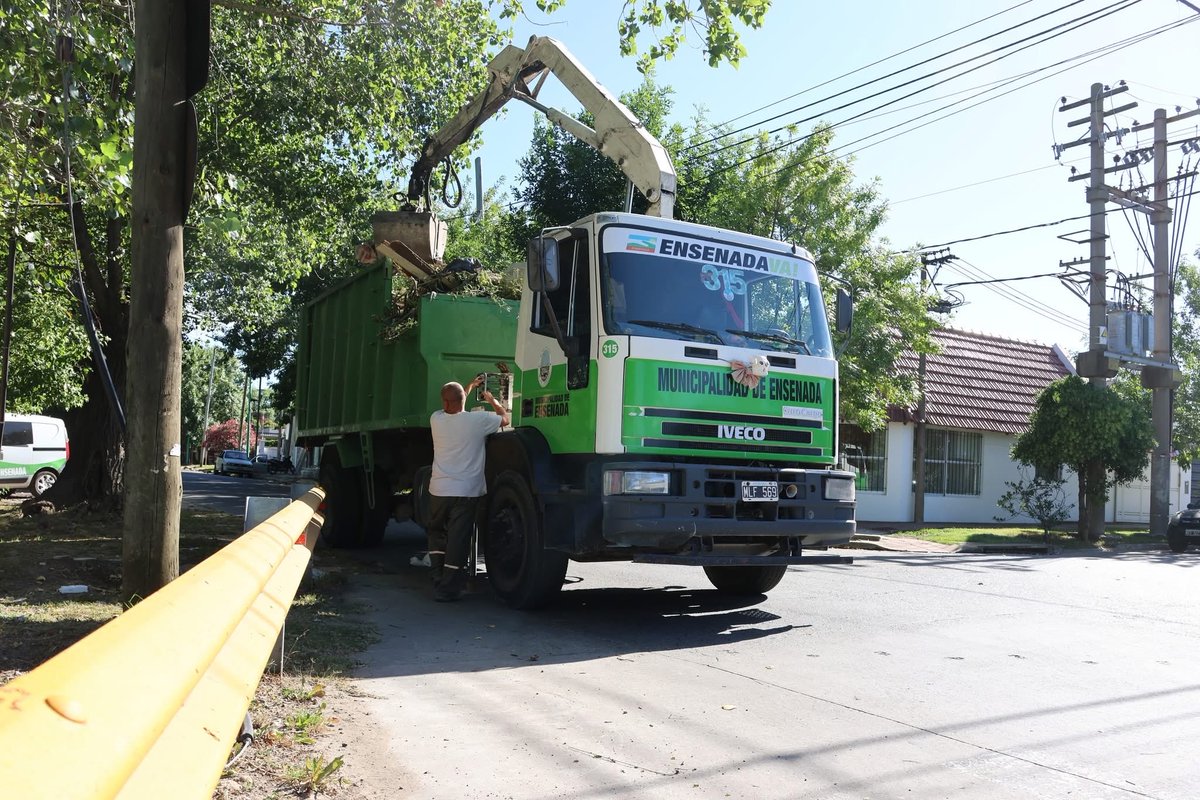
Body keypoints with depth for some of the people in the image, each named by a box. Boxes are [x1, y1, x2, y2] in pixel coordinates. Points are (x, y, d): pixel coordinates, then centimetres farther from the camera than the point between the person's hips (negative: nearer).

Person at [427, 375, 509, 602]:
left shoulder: (436, 419, -1)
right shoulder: (477, 420, -11)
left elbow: (450, 410, 24)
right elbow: (504, 418, 8)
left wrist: (470, 386, 32)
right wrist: (492, 400, 26)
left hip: (438, 490, 3)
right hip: (466, 492, -3)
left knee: (437, 534, 21)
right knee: (458, 541, 2)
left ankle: (439, 581, 21)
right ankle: (448, 589, 6)